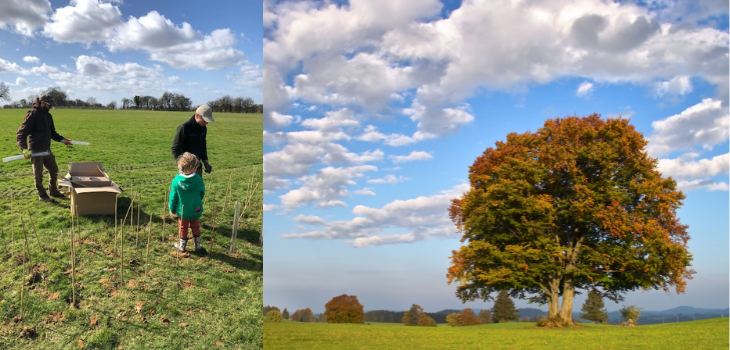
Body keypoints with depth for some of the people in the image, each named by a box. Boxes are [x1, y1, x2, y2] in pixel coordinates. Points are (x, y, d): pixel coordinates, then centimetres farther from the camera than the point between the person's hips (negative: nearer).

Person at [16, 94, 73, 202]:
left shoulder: (48, 116, 11)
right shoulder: (32, 115, -14)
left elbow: (52, 132, 24)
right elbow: (20, 134, -17)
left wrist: (62, 139, 7)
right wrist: (24, 149, -31)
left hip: (47, 149, 8)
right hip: (36, 151, -8)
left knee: (54, 170, 15)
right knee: (38, 174, 3)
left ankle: (53, 191, 31)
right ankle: (42, 195, 15)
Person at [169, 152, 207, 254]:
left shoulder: (176, 181, -17)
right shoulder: (198, 179, -17)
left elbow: (173, 197, -8)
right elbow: (202, 193, -1)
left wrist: (172, 209, 6)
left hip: (182, 211, 0)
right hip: (196, 210, 1)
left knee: (183, 228, 18)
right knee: (195, 227, 20)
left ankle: (182, 246, 33)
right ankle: (198, 246, 28)